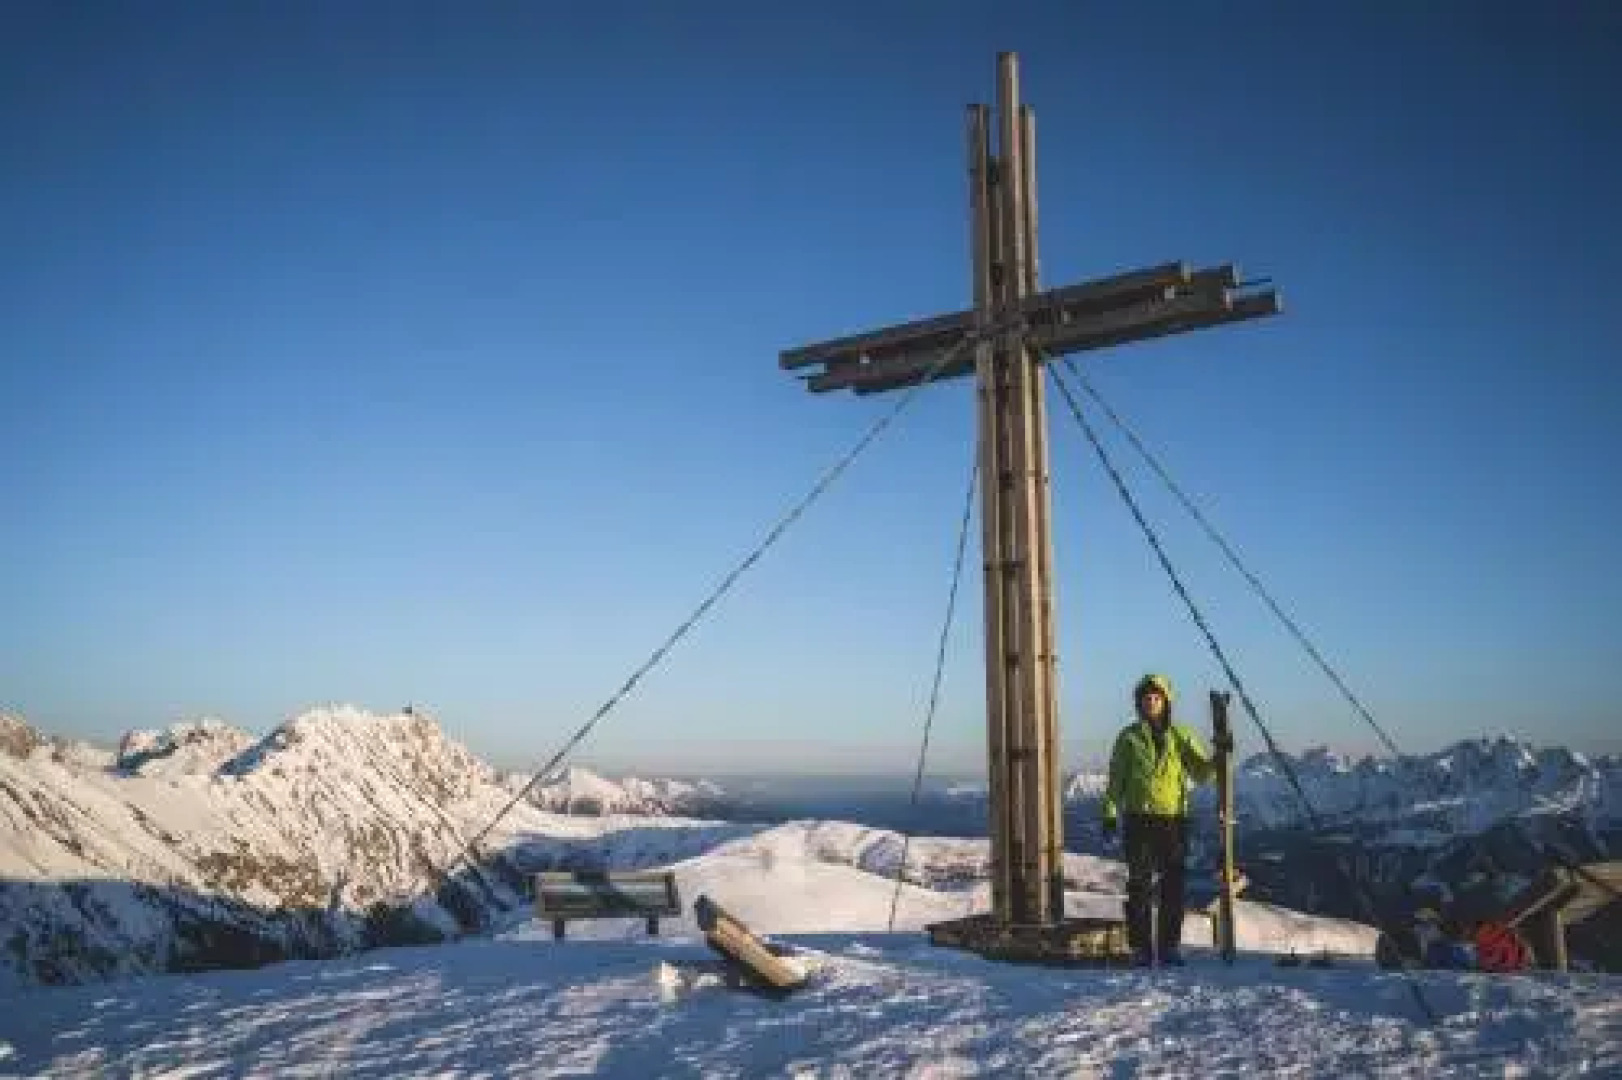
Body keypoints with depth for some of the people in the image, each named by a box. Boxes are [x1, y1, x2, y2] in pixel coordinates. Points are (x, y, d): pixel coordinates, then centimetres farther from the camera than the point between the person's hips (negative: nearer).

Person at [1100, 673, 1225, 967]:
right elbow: (1116, 779, 6)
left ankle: (1170, 946, 15)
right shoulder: (1129, 738, 6)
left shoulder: (1181, 736, 8)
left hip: (1173, 820, 1)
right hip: (1139, 820, -1)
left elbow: (1201, 773, 4)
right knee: (1140, 887, -1)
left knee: (1173, 887, 5)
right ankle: (1140, 948, 5)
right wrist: (1110, 812, -3)